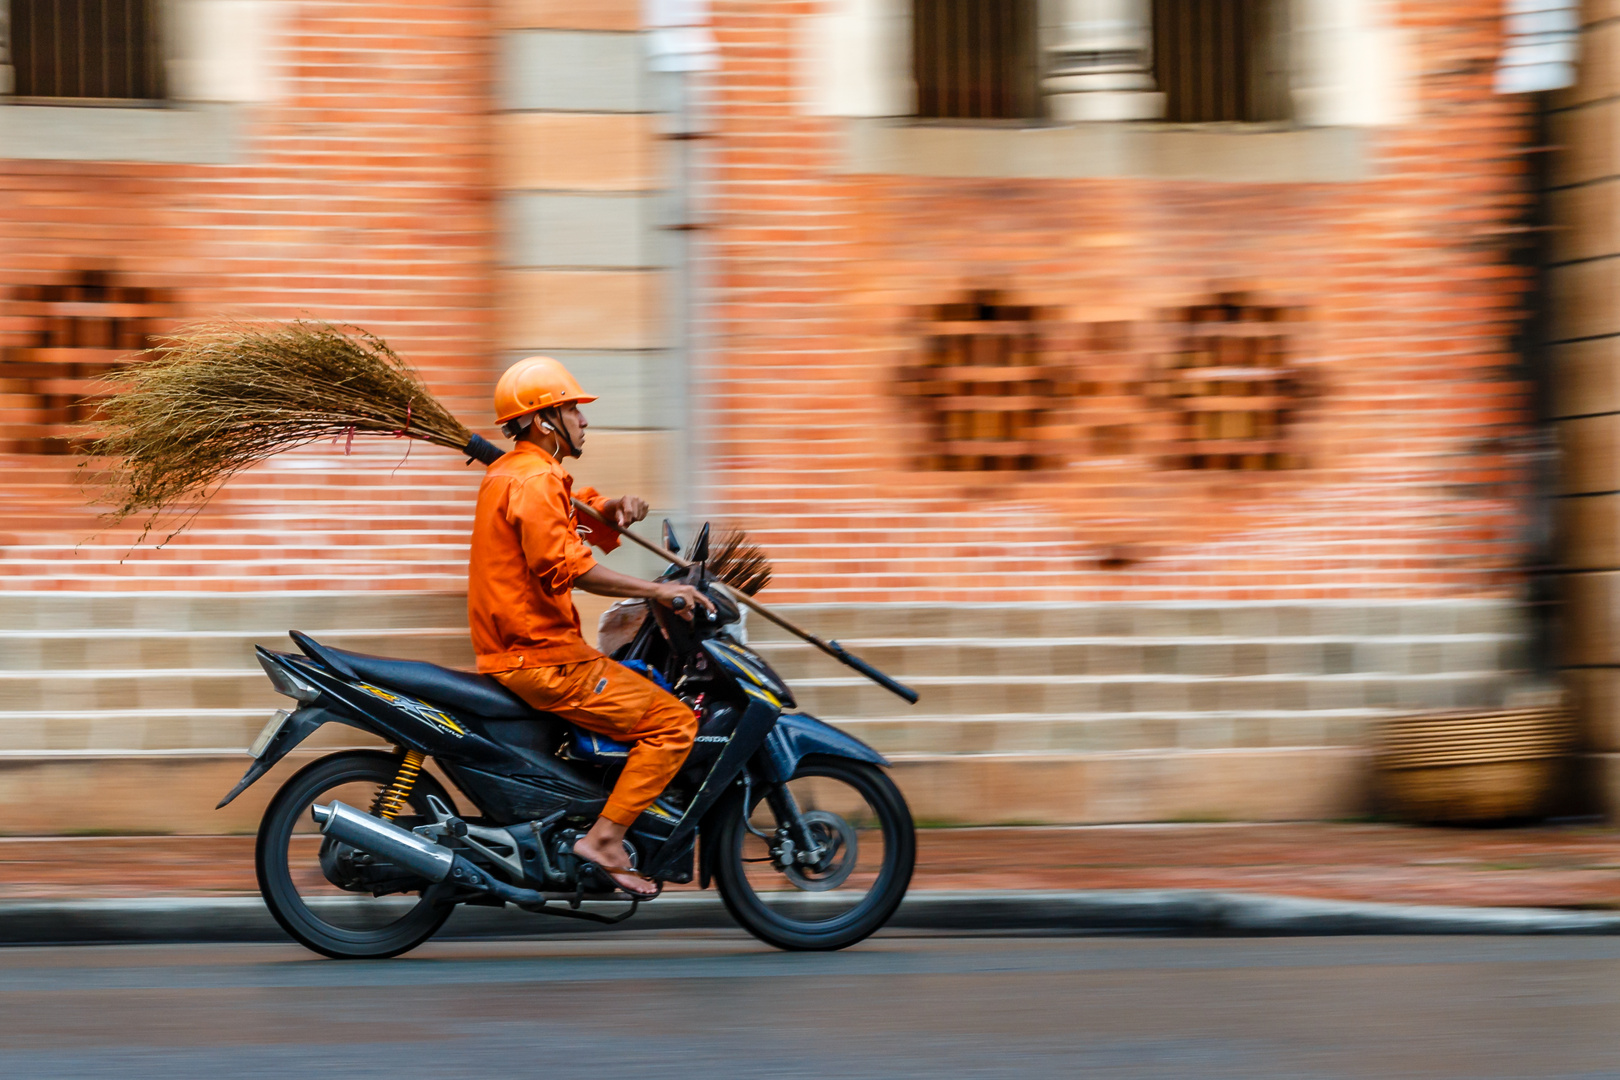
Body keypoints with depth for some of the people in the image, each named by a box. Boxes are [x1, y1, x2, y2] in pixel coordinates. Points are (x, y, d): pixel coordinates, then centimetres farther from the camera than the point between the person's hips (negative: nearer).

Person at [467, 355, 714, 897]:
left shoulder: (508, 473, 18)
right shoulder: (535, 480, -15)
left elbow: (577, 512, 26)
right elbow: (564, 563, -28)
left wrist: (618, 507, 1)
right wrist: (656, 591, -25)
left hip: (506, 653, 11)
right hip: (542, 660, -11)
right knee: (673, 721, -13)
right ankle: (605, 837, -17)